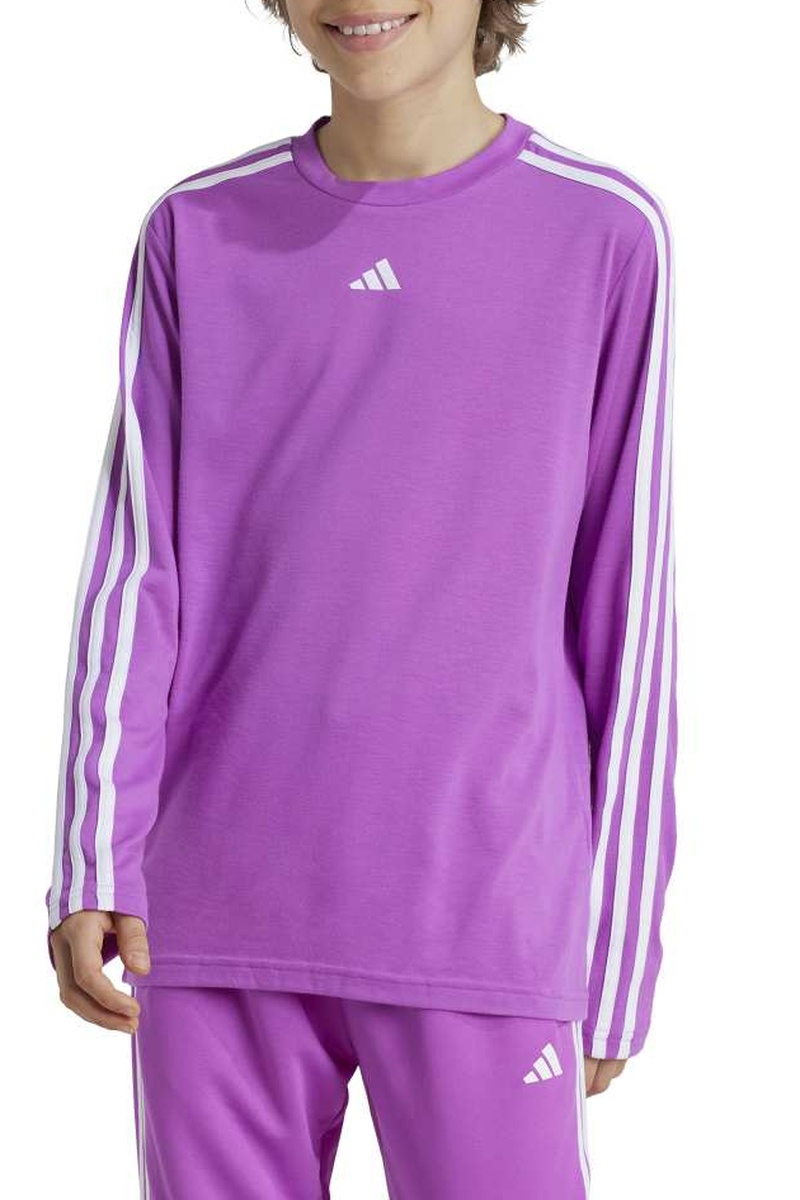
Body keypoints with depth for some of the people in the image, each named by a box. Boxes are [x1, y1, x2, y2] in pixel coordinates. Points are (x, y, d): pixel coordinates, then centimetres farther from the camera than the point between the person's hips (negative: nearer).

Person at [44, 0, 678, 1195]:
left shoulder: (607, 238, -1)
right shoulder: (195, 237, 5)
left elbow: (627, 612, 1)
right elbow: (136, 573, 1)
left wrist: (616, 955, 1)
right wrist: (93, 868, -11)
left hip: (484, 927, -2)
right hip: (222, 917, 2)